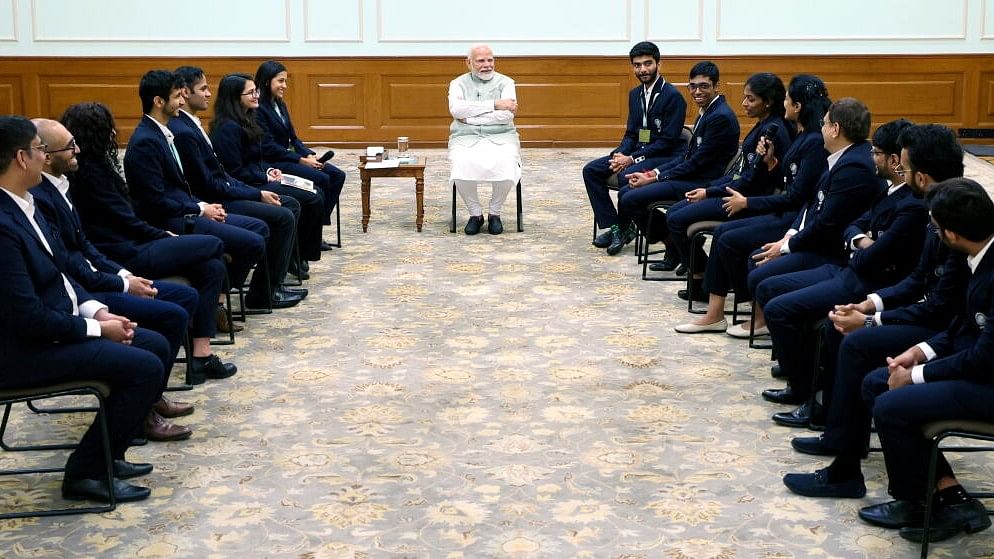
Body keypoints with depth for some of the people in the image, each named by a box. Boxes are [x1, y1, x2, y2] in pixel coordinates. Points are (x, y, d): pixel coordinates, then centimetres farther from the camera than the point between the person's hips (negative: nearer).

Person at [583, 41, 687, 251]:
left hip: (665, 156, -8)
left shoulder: (673, 96, -12)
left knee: (626, 176, -34)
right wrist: (620, 154, -7)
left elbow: (668, 141, -17)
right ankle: (611, 226, -9)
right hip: (637, 152, 8)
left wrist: (632, 159, -21)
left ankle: (625, 227, -11)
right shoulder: (635, 94, 12)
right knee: (591, 170, -8)